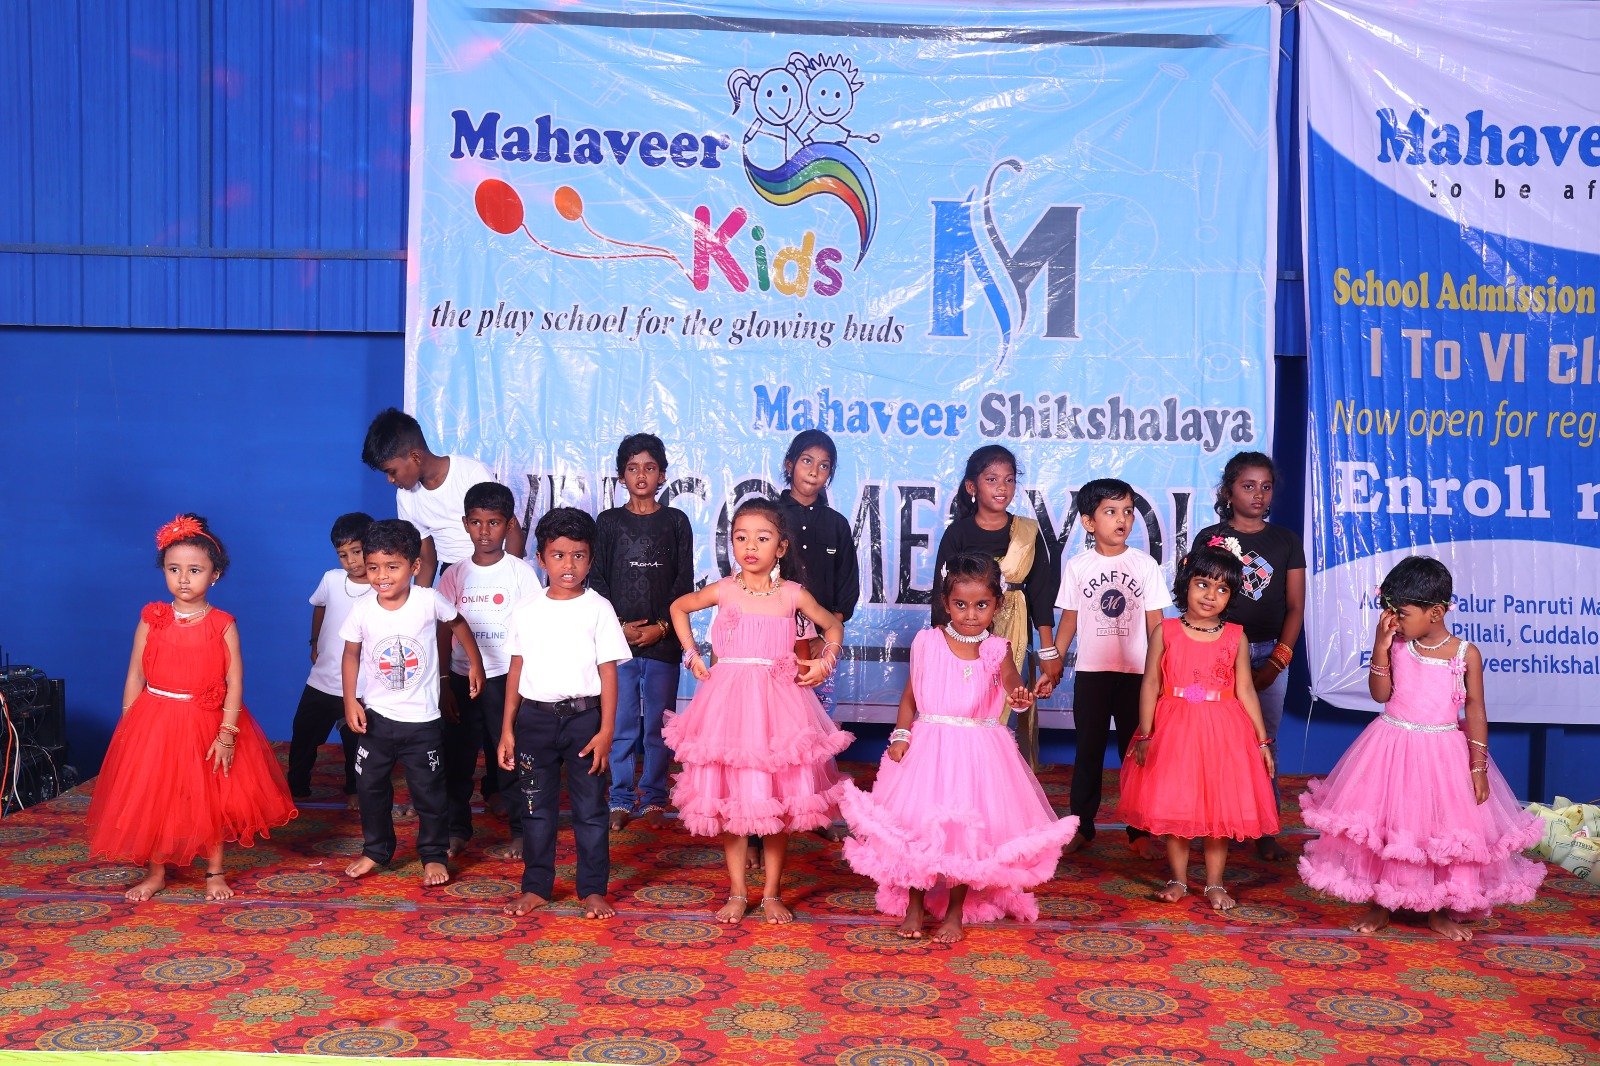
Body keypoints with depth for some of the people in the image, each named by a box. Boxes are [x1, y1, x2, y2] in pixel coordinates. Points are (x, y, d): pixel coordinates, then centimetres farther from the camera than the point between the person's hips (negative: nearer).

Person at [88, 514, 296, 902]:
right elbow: (135, 677, 1)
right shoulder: (151, 620, -2)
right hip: (155, 723, 1)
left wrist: (226, 734, -15)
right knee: (152, 800, 8)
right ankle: (155, 873, 26)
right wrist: (127, 730, -1)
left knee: (211, 799, 8)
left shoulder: (223, 625, -6)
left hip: (208, 724, -1)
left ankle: (215, 872, 25)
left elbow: (234, 681, -9)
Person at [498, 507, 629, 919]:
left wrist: (605, 730, -9)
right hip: (535, 718, 2)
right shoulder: (527, 610, 4)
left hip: (583, 717, -2)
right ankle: (536, 887, 22)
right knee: (536, 807, 10)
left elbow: (608, 671, -4)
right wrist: (507, 728, 6)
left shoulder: (598, 608, -3)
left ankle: (593, 889, 15)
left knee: (589, 808, 4)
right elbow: (516, 670, 8)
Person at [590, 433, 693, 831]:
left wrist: (661, 627, -7)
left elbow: (685, 582, 3)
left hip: (663, 639, 0)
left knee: (658, 723, 3)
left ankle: (654, 797, 13)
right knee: (621, 723, 0)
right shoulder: (608, 522, 8)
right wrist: (617, 626, -7)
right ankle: (621, 799, 8)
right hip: (618, 636, 0)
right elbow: (597, 580, 5)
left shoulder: (676, 522, 7)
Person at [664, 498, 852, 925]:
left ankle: (772, 893, 18)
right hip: (729, 700, 0)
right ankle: (737, 893, 17)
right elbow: (678, 608, 18)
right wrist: (692, 655, 9)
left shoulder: (793, 594, -2)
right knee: (728, 799, 4)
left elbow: (832, 625, 16)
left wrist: (826, 660, 0)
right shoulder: (723, 590, -1)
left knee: (780, 800, 4)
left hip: (777, 702, 0)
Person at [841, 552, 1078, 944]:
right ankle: (914, 905, 22)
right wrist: (900, 735, -6)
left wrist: (1020, 696, -44)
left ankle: (955, 912, 20)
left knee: (968, 830, 3)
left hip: (977, 752, -1)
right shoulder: (926, 643, 0)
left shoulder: (996, 650, -4)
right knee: (917, 825, 3)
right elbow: (910, 696, 7)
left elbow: (1013, 688, -21)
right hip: (928, 748, 1)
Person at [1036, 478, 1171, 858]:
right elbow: (1069, 619, 6)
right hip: (1091, 671, 1)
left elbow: (1155, 622, 2)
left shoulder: (1145, 565, -1)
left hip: (1136, 673, 0)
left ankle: (1140, 830, 15)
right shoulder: (1077, 566, 0)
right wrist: (1053, 666, 4)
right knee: (1088, 751, 8)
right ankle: (1081, 826, 18)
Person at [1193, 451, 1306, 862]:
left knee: (1265, 741, 4)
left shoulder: (1286, 540, 8)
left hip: (1270, 654, 2)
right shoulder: (1210, 538, 1)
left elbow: (1295, 606, 5)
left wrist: (1277, 660, -4)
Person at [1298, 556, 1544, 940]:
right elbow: (1380, 694, -4)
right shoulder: (1397, 645, -2)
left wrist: (1478, 766, -7)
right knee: (1381, 824, 6)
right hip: (1392, 749, 2)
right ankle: (1378, 904, 22)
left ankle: (1439, 910, 24)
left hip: (1442, 754, -2)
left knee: (1444, 829, 6)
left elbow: (1475, 710, -5)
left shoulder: (1466, 654, -7)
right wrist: (1380, 647, -13)